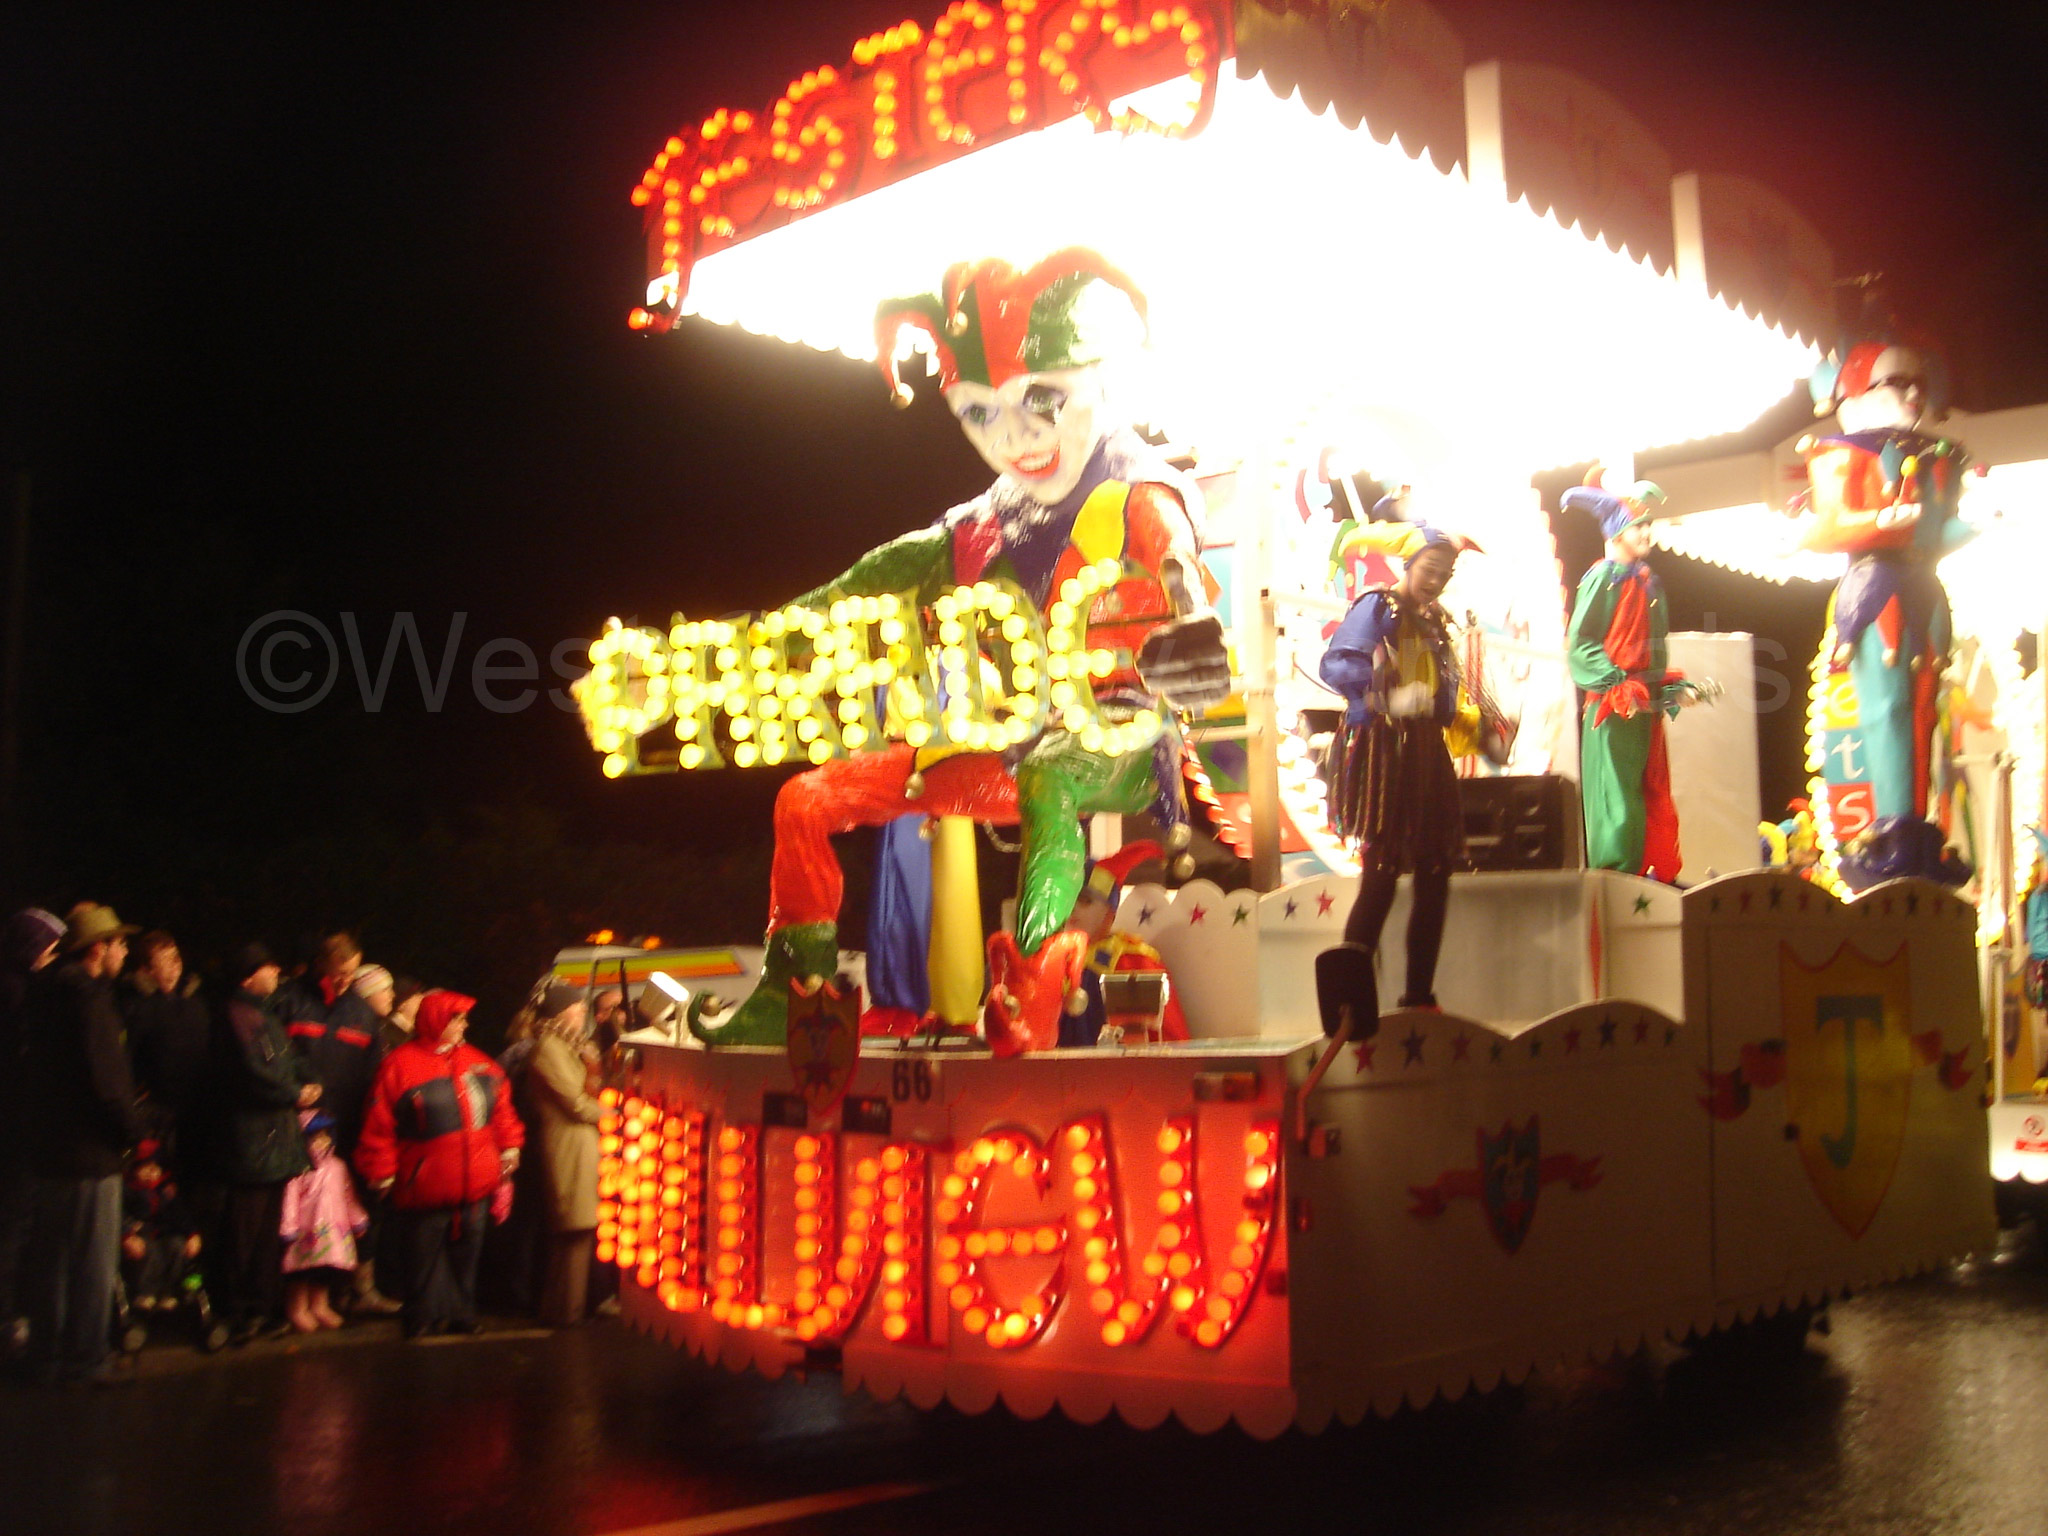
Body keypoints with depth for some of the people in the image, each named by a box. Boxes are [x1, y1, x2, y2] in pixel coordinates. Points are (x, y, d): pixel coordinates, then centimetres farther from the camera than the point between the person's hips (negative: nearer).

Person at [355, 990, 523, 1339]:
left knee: (466, 1251, 12)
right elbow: (379, 1125, -7)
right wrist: (382, 1172, -6)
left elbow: (501, 1107, 16)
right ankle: (422, 1319, 17)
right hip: (425, 1186, -5)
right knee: (425, 1255, 5)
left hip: (474, 1183, 5)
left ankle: (461, 1313, 24)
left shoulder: (477, 1062, 8)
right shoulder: (400, 1065, -9)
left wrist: (509, 1146, 12)